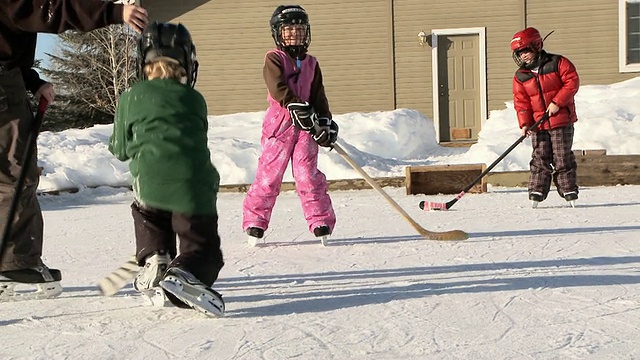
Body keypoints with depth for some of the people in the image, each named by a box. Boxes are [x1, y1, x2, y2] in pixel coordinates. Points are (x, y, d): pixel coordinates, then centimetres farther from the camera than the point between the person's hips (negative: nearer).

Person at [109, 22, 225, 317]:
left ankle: (154, 261, 13)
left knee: (146, 212, 35)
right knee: (205, 251, 13)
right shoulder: (195, 100, 19)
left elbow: (120, 149, 22)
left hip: (151, 184, 0)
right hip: (196, 189, 0)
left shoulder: (132, 97, 14)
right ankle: (183, 273, -20)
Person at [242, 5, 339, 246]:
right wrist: (298, 108, -24)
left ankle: (321, 221, 2)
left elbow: (318, 96, 17)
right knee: (269, 174, -1)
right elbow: (278, 89, -14)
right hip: (280, 123, -3)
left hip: (307, 126, 3)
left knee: (308, 174, -3)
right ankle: (254, 222, 9)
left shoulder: (311, 64, 17)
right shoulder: (274, 59, 1)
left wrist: (325, 121, 2)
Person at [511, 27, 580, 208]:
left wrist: (557, 102, -15)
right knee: (540, 159, 1)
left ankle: (570, 194, 9)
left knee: (563, 159, 0)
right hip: (538, 124, 3)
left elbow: (572, 81, -7)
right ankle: (536, 195, 4)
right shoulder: (520, 76, 6)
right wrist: (524, 123, -10)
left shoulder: (557, 63, -3)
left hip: (562, 120, -3)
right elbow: (521, 102, 3)